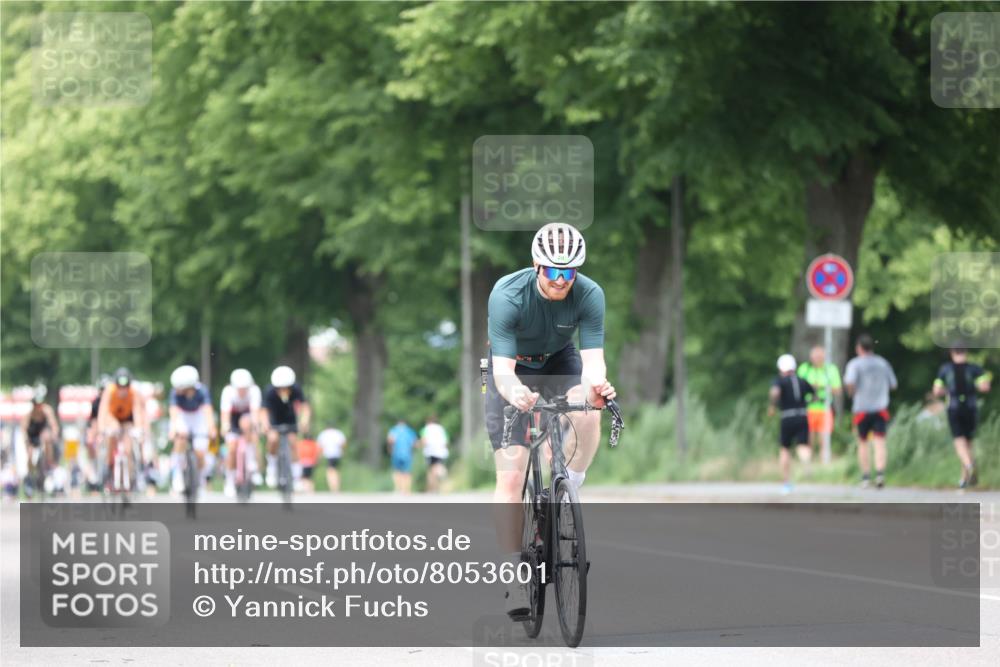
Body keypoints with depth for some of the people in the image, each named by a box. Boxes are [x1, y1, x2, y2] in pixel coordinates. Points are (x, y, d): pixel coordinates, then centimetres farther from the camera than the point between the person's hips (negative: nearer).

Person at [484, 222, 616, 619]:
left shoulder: (589, 295, -25)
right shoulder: (507, 295, -32)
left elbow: (592, 359, -31)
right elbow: (502, 368, -35)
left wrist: (595, 386, -54)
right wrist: (514, 392, -58)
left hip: (559, 363, 2)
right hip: (513, 371, -2)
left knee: (587, 414, -33)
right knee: (511, 477, -13)